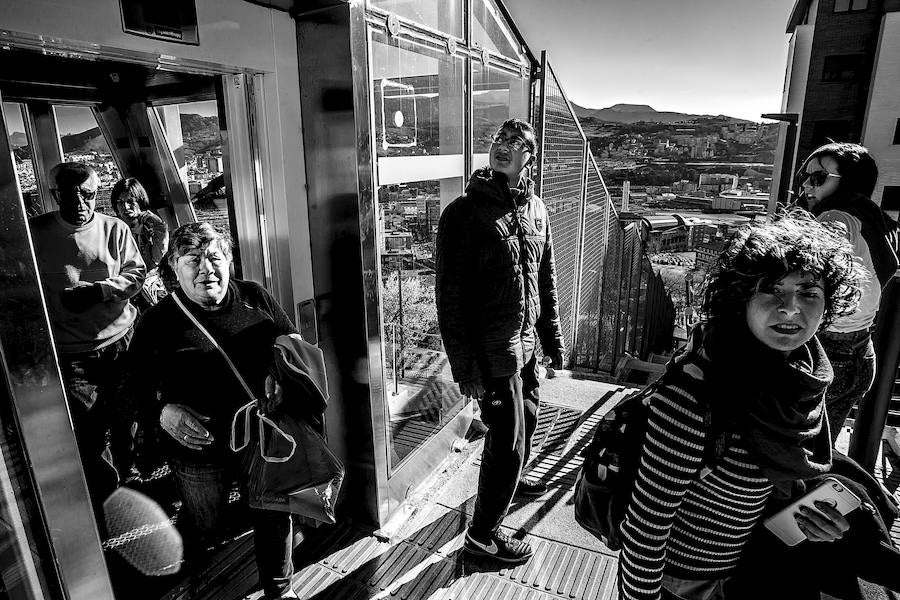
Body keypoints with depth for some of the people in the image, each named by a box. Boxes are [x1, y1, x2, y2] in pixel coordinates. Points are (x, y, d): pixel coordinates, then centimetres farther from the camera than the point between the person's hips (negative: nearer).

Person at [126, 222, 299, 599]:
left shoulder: (254, 298, -2)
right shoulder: (157, 321, -8)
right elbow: (135, 381, -3)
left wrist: (277, 374, -14)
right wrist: (163, 411, -22)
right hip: (199, 447, -1)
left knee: (274, 515, 15)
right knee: (203, 524, 23)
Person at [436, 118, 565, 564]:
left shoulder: (536, 209, 5)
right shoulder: (465, 212, -16)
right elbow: (450, 295, -18)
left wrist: (553, 335, 14)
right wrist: (465, 365, -19)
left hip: (526, 343, 7)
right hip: (492, 350, -7)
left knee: (527, 417, 24)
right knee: (507, 438, 1)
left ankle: (511, 479, 54)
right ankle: (482, 533, 23)